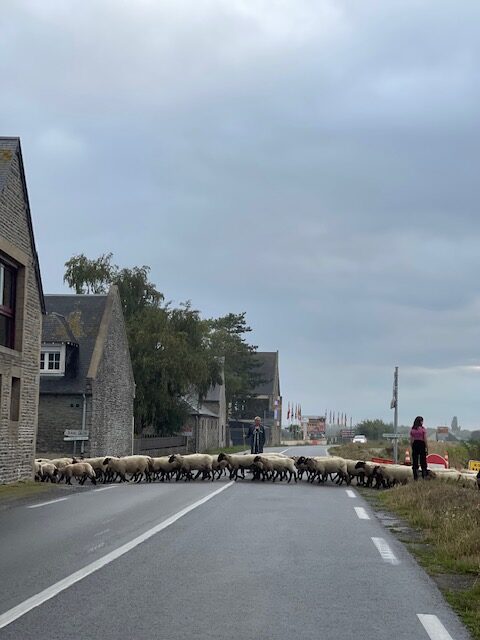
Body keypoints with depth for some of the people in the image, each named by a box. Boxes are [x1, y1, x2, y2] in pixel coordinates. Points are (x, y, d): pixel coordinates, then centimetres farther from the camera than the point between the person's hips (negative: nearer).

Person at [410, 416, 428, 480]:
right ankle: (424, 475, 3)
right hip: (421, 444, -3)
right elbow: (425, 439, -7)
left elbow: (411, 440, 4)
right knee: (423, 461, 5)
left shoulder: (412, 429, 3)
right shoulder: (423, 429, -6)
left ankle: (415, 476, 4)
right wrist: (426, 448, -1)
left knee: (415, 461, 5)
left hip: (414, 445, 3)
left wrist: (412, 448, 11)